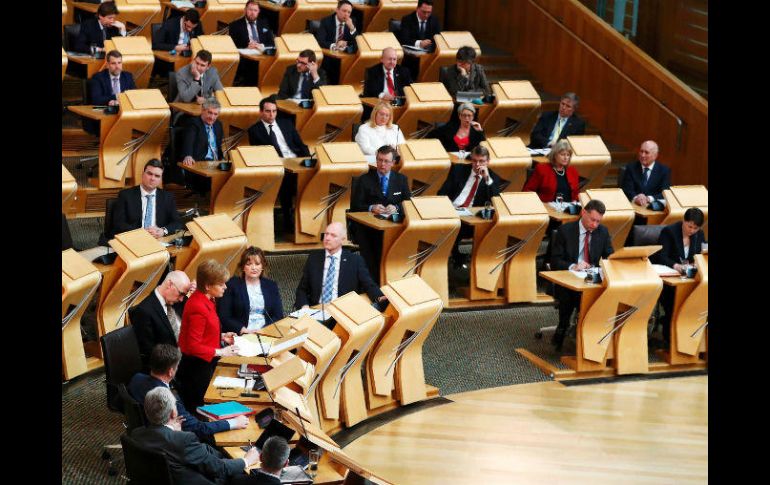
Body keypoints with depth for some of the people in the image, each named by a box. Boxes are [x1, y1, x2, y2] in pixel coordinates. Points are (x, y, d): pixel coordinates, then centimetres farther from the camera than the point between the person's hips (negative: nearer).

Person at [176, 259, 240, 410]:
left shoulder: (205, 300, 4)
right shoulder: (198, 307, -25)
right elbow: (193, 347, -23)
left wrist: (221, 336, 7)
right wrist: (220, 352, -17)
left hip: (206, 364, 9)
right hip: (197, 368, -9)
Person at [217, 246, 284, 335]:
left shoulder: (271, 286, 15)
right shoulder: (232, 285, 5)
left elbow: (278, 316, 10)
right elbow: (223, 317, 0)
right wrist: (243, 330, -15)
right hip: (239, 336, -3)